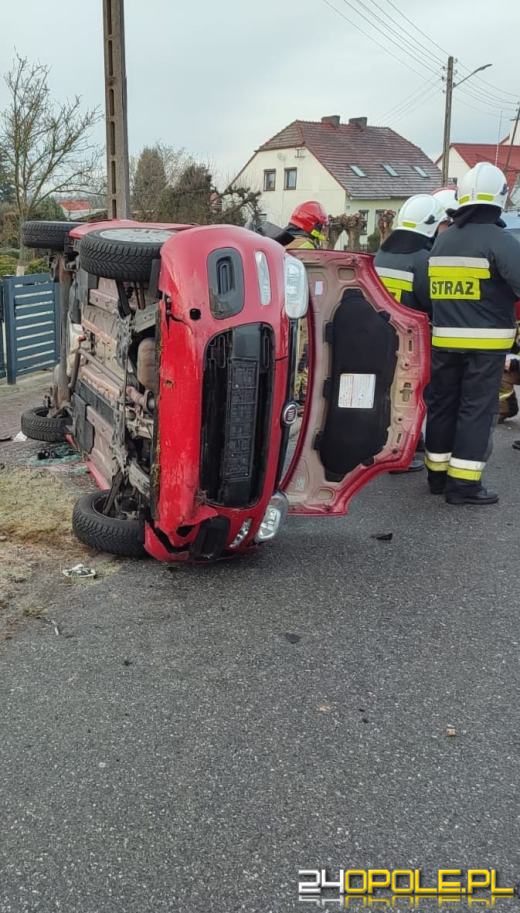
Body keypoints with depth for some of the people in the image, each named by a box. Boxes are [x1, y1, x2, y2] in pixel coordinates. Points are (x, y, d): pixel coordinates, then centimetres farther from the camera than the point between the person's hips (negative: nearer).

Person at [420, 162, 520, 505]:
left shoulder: (442, 241, 10)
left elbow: (424, 289, 14)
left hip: (444, 340, 6)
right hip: (485, 342, -6)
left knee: (442, 405, 13)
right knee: (477, 410, -1)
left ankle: (438, 474, 22)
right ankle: (463, 484, 0)